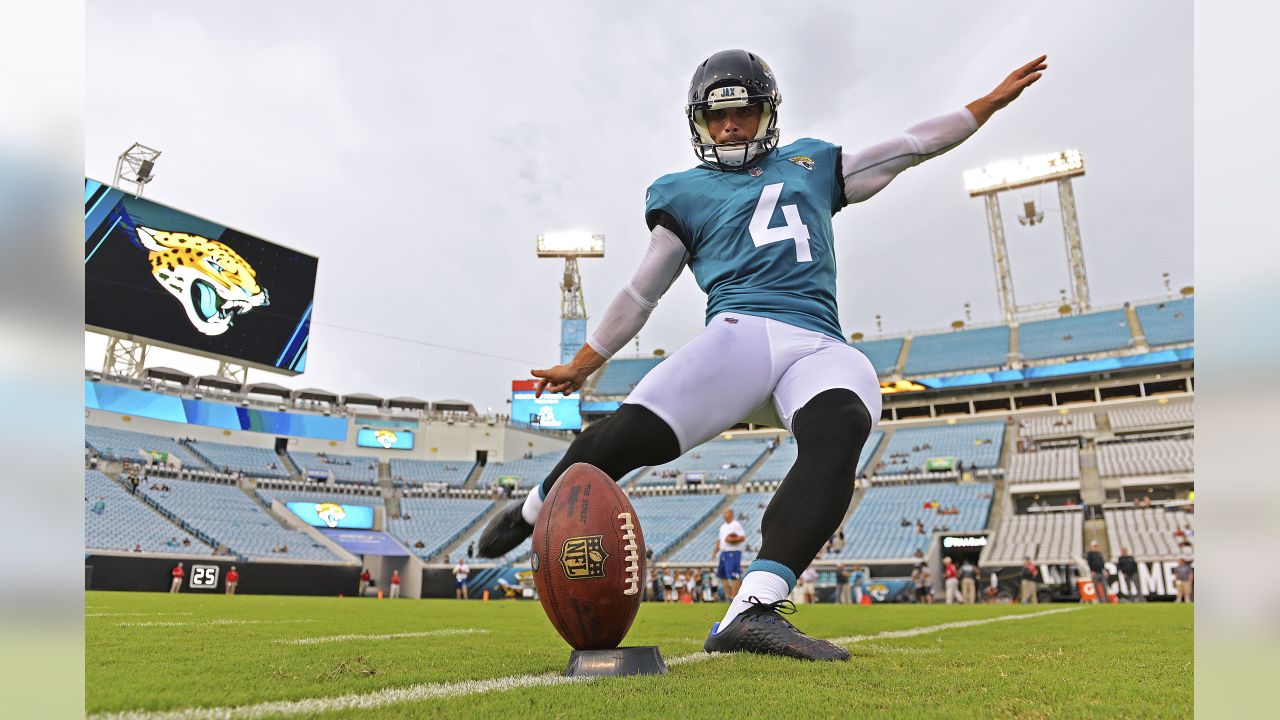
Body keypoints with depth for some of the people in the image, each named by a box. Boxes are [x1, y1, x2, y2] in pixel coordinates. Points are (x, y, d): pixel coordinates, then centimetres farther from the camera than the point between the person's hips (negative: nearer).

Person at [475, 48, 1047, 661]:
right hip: (743, 331, -2)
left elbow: (908, 147, 37)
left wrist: (992, 101, 40)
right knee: (635, 431, -26)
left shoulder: (811, 163, 31)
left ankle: (754, 610, -42)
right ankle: (536, 510, 5)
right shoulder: (687, 193, 23)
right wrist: (582, 364, 25)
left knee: (838, 433, -33)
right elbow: (643, 291, 25)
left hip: (822, 348, 3)